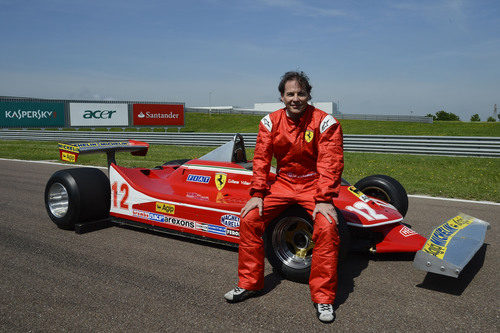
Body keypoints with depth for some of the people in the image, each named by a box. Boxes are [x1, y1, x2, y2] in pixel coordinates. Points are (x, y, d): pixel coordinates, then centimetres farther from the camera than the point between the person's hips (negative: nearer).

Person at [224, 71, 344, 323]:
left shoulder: (325, 122, -12)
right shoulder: (270, 122, -2)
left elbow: (330, 164, -17)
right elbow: (261, 160, -3)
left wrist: (324, 200, -27)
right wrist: (257, 194, -12)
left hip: (314, 185, -3)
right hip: (283, 183, 3)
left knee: (327, 227, -28)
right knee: (249, 219, -12)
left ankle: (323, 298, -10)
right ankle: (248, 284, 7)